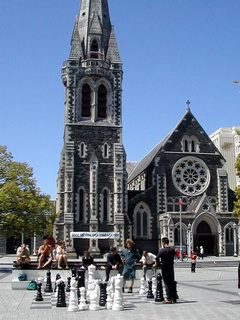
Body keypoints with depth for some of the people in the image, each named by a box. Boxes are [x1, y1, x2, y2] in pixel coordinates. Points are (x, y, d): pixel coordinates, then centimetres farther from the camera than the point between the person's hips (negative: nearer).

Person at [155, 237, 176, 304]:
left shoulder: (162, 250, -15)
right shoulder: (173, 250, 2)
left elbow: (157, 258, -22)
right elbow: (172, 257, 7)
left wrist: (157, 264, -4)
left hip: (165, 269, -5)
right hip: (171, 268, 5)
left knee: (167, 284, 1)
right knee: (172, 283, 12)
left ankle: (169, 299, 1)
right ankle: (174, 298, 18)